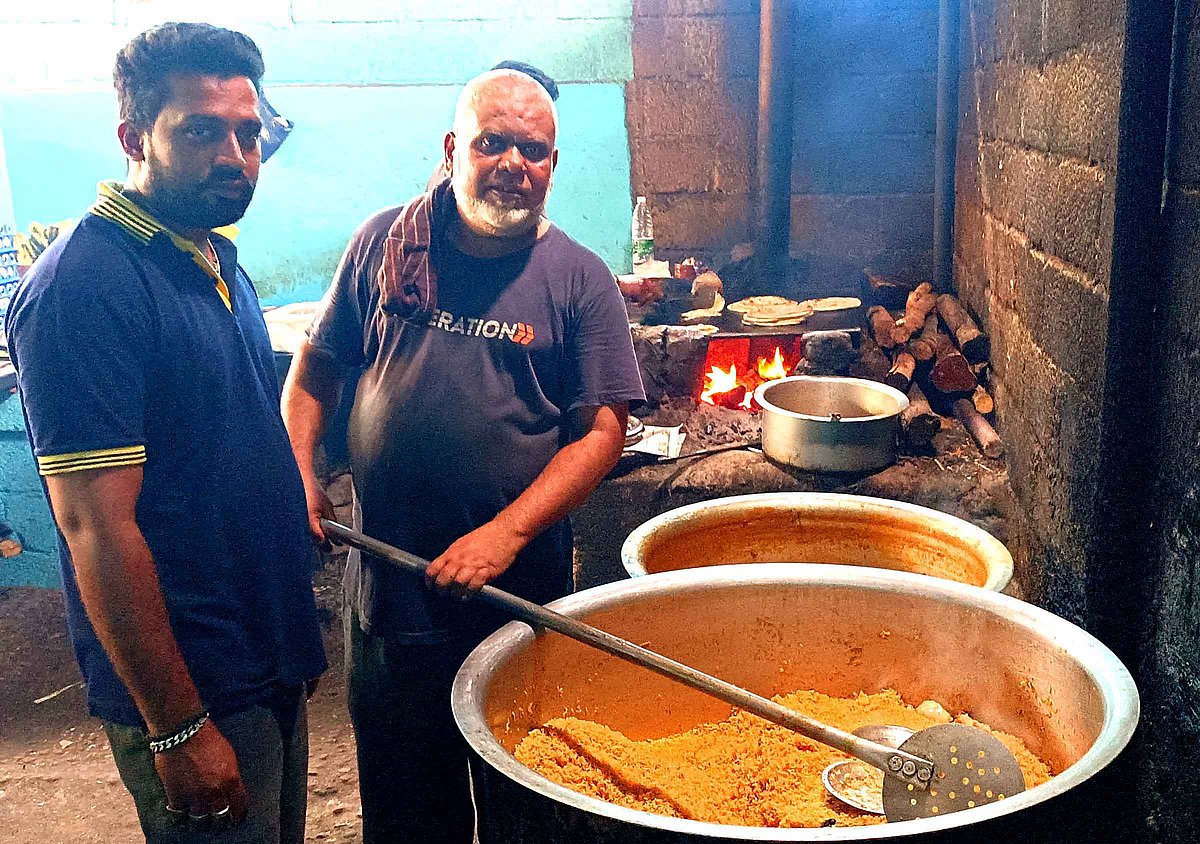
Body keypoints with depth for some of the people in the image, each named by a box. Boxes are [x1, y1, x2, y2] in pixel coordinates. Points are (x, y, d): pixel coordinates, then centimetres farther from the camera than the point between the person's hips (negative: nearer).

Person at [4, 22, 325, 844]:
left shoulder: (217, 262, 8)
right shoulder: (83, 287, -21)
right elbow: (98, 528, -23)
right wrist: (177, 730, -21)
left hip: (272, 665, 9)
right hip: (192, 693, -9)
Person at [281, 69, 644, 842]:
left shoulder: (580, 280, -5)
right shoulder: (386, 244, 2)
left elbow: (602, 429, -8)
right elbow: (317, 366, 10)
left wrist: (506, 533, -17)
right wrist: (299, 475, -4)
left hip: (521, 580, -1)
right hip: (388, 573, 2)